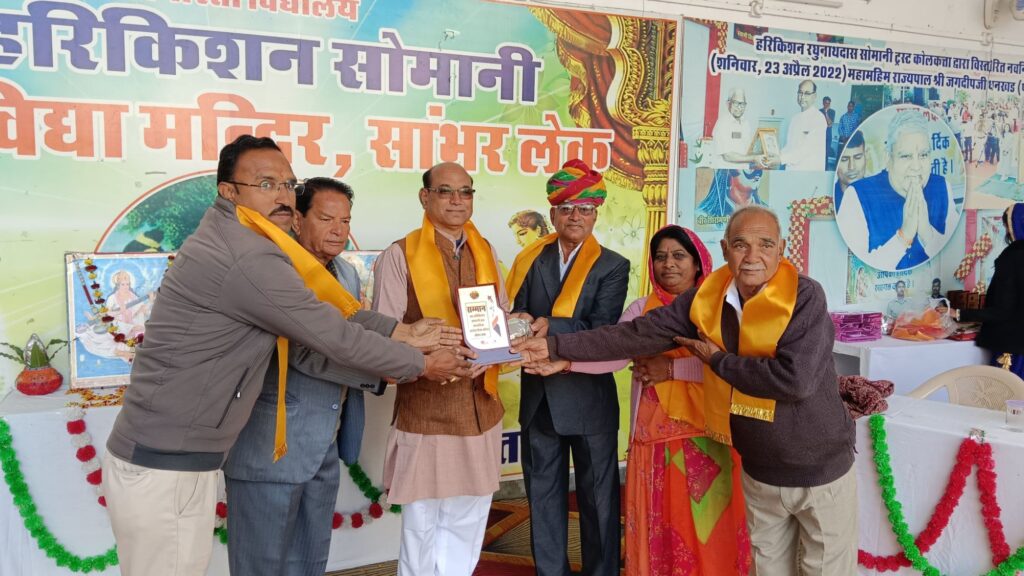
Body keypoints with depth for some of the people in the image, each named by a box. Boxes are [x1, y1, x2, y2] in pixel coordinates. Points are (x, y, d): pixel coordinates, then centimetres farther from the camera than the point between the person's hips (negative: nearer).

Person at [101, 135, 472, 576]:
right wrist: (421, 365, -3)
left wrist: (400, 330, 5)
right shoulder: (250, 258, -22)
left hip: (172, 456, 10)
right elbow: (337, 338, -16)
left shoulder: (231, 238, 9)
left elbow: (323, 308, 9)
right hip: (164, 466, -10)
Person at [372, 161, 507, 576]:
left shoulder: (486, 252, 9)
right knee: (421, 529, 8)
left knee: (466, 527, 17)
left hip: (480, 407, 5)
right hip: (425, 409, -5)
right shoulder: (399, 256, -8)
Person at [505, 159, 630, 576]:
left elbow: (603, 330, -13)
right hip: (539, 396, 3)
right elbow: (520, 317, 0)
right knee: (542, 495, 14)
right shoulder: (531, 260, 7)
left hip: (589, 397, -3)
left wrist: (550, 327, -26)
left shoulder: (613, 267, -2)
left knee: (597, 495, 9)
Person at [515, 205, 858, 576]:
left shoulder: (805, 297, -20)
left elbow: (796, 379, -32)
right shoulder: (705, 298, -6)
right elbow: (639, 333, -7)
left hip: (819, 469, -4)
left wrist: (717, 359, -19)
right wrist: (557, 346, -11)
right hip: (758, 471, 4)